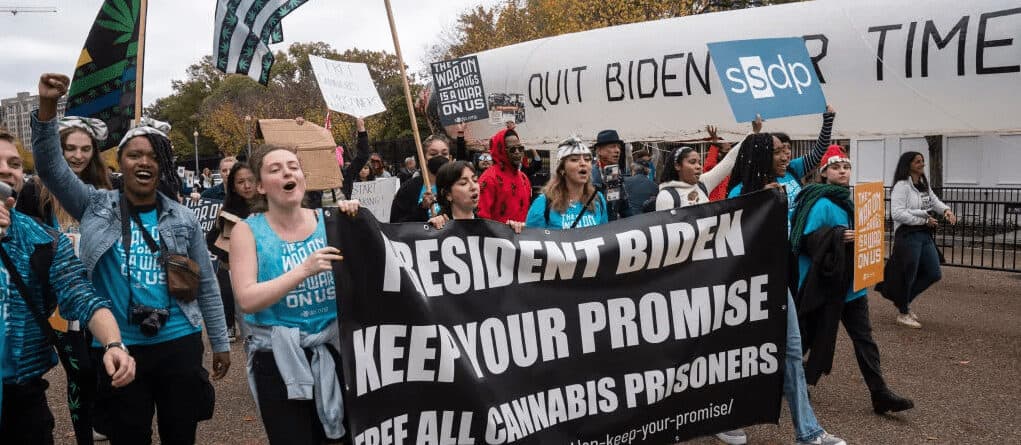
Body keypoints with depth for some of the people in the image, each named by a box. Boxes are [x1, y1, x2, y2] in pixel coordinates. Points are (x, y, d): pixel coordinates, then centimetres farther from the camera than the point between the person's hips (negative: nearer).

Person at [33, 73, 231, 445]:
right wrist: (47, 107, -24)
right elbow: (50, 166, -10)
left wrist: (220, 343, 7)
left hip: (179, 345, 1)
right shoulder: (96, 207, 2)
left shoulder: (183, 218, 3)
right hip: (117, 348, 0)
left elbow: (206, 284, 6)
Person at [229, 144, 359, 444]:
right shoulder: (248, 231, -7)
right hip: (279, 357, -2)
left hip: (333, 348, 3)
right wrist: (304, 269, -27)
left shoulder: (328, 221, -1)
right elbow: (247, 300, -17)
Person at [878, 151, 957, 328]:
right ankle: (903, 313, 22)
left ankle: (904, 300, 29)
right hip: (908, 235, -8)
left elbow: (935, 202, 17)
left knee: (934, 274, 11)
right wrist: (924, 220, -16)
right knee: (907, 275, 4)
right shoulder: (902, 186, -14)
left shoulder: (924, 185, 13)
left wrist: (946, 210, -5)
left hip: (925, 235, 8)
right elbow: (897, 213, -21)